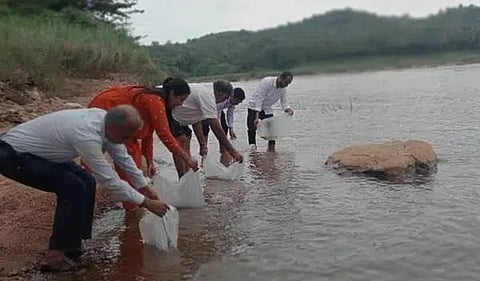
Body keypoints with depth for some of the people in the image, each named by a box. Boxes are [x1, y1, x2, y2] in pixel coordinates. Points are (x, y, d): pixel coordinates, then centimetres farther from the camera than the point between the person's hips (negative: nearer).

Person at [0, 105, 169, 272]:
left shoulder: (105, 119, -9)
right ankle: (55, 257, -7)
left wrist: (145, 188, 8)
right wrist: (146, 202, -20)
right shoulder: (86, 135, -34)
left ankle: (70, 244, 15)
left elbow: (123, 157, 4)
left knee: (86, 182, 4)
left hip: (35, 149, 9)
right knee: (74, 188, -18)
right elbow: (109, 180, -28)